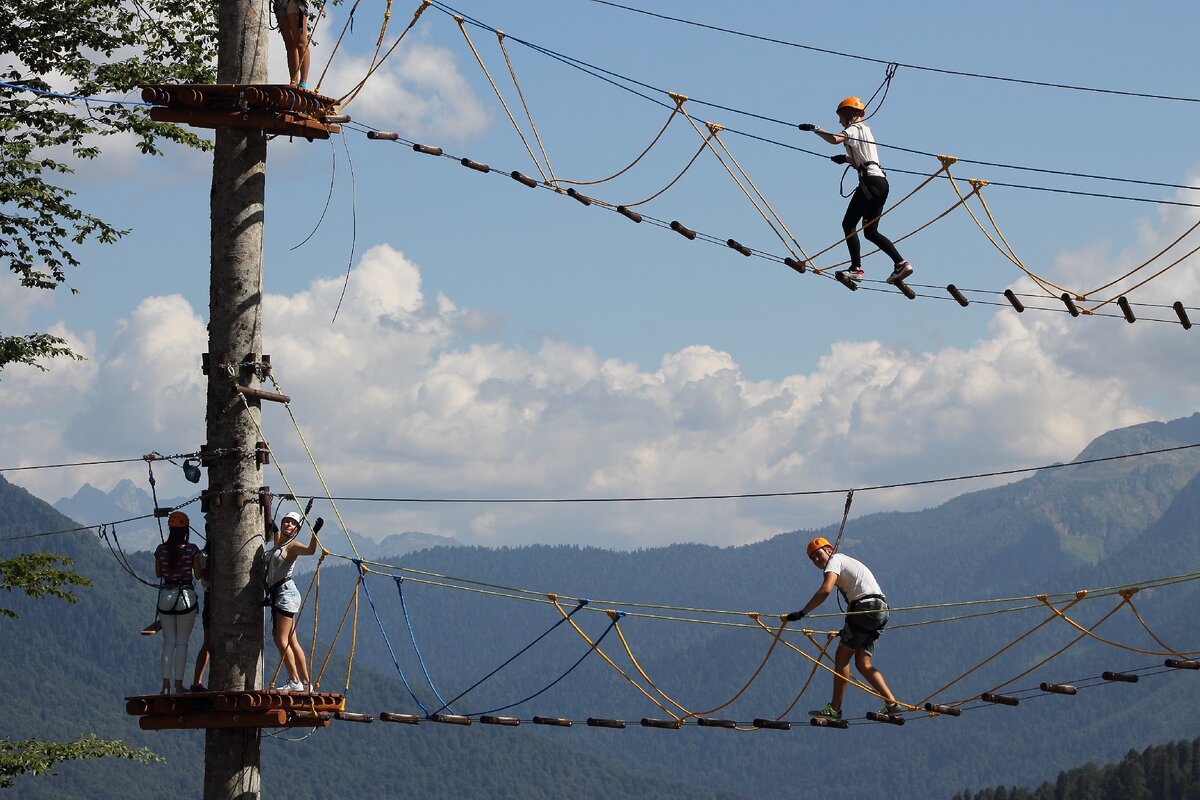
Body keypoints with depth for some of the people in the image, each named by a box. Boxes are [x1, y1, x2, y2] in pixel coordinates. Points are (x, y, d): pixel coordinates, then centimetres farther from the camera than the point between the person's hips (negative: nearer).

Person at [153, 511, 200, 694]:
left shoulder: (161, 549, -1)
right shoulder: (191, 549, -8)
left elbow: (158, 573, 9)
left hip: (166, 596, 2)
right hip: (186, 595, -2)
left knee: (168, 642, 7)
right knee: (182, 642, 2)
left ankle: (166, 685, 2)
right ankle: (178, 684, -2)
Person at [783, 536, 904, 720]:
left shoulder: (835, 560, 0)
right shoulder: (847, 561, 29)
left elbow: (825, 590, -18)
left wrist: (801, 613, -19)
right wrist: (847, 630, 38)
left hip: (865, 608, -9)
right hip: (880, 610, 9)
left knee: (842, 657, -2)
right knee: (863, 663, 6)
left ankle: (834, 708, -1)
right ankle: (892, 703, -4)